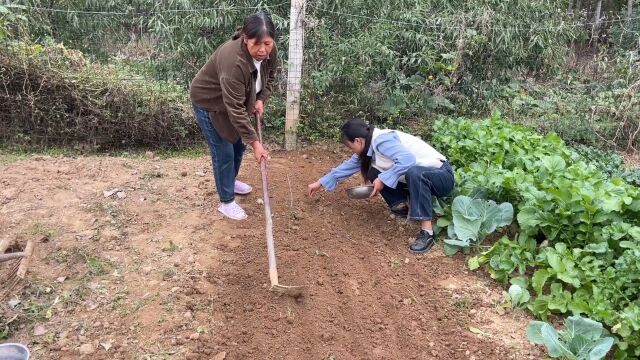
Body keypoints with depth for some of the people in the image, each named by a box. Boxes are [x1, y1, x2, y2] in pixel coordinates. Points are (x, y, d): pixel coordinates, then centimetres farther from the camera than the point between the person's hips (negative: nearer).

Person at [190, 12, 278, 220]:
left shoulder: (269, 50, -17)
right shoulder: (233, 61, -40)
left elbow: (270, 77, 5)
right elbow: (235, 109, -38)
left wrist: (261, 99, -10)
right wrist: (254, 142, -36)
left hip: (236, 100, 8)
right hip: (209, 103, -7)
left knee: (239, 143, 18)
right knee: (223, 152, -3)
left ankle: (230, 181, 42)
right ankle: (226, 202, 12)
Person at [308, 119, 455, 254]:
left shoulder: (381, 140, -24)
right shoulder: (368, 146, 3)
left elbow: (408, 159, -38)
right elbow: (348, 165, 15)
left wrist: (383, 180, -29)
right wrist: (321, 183, 20)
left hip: (442, 175, -9)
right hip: (419, 178, 9)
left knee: (414, 173, -41)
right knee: (373, 173, 3)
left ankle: (427, 232, -33)